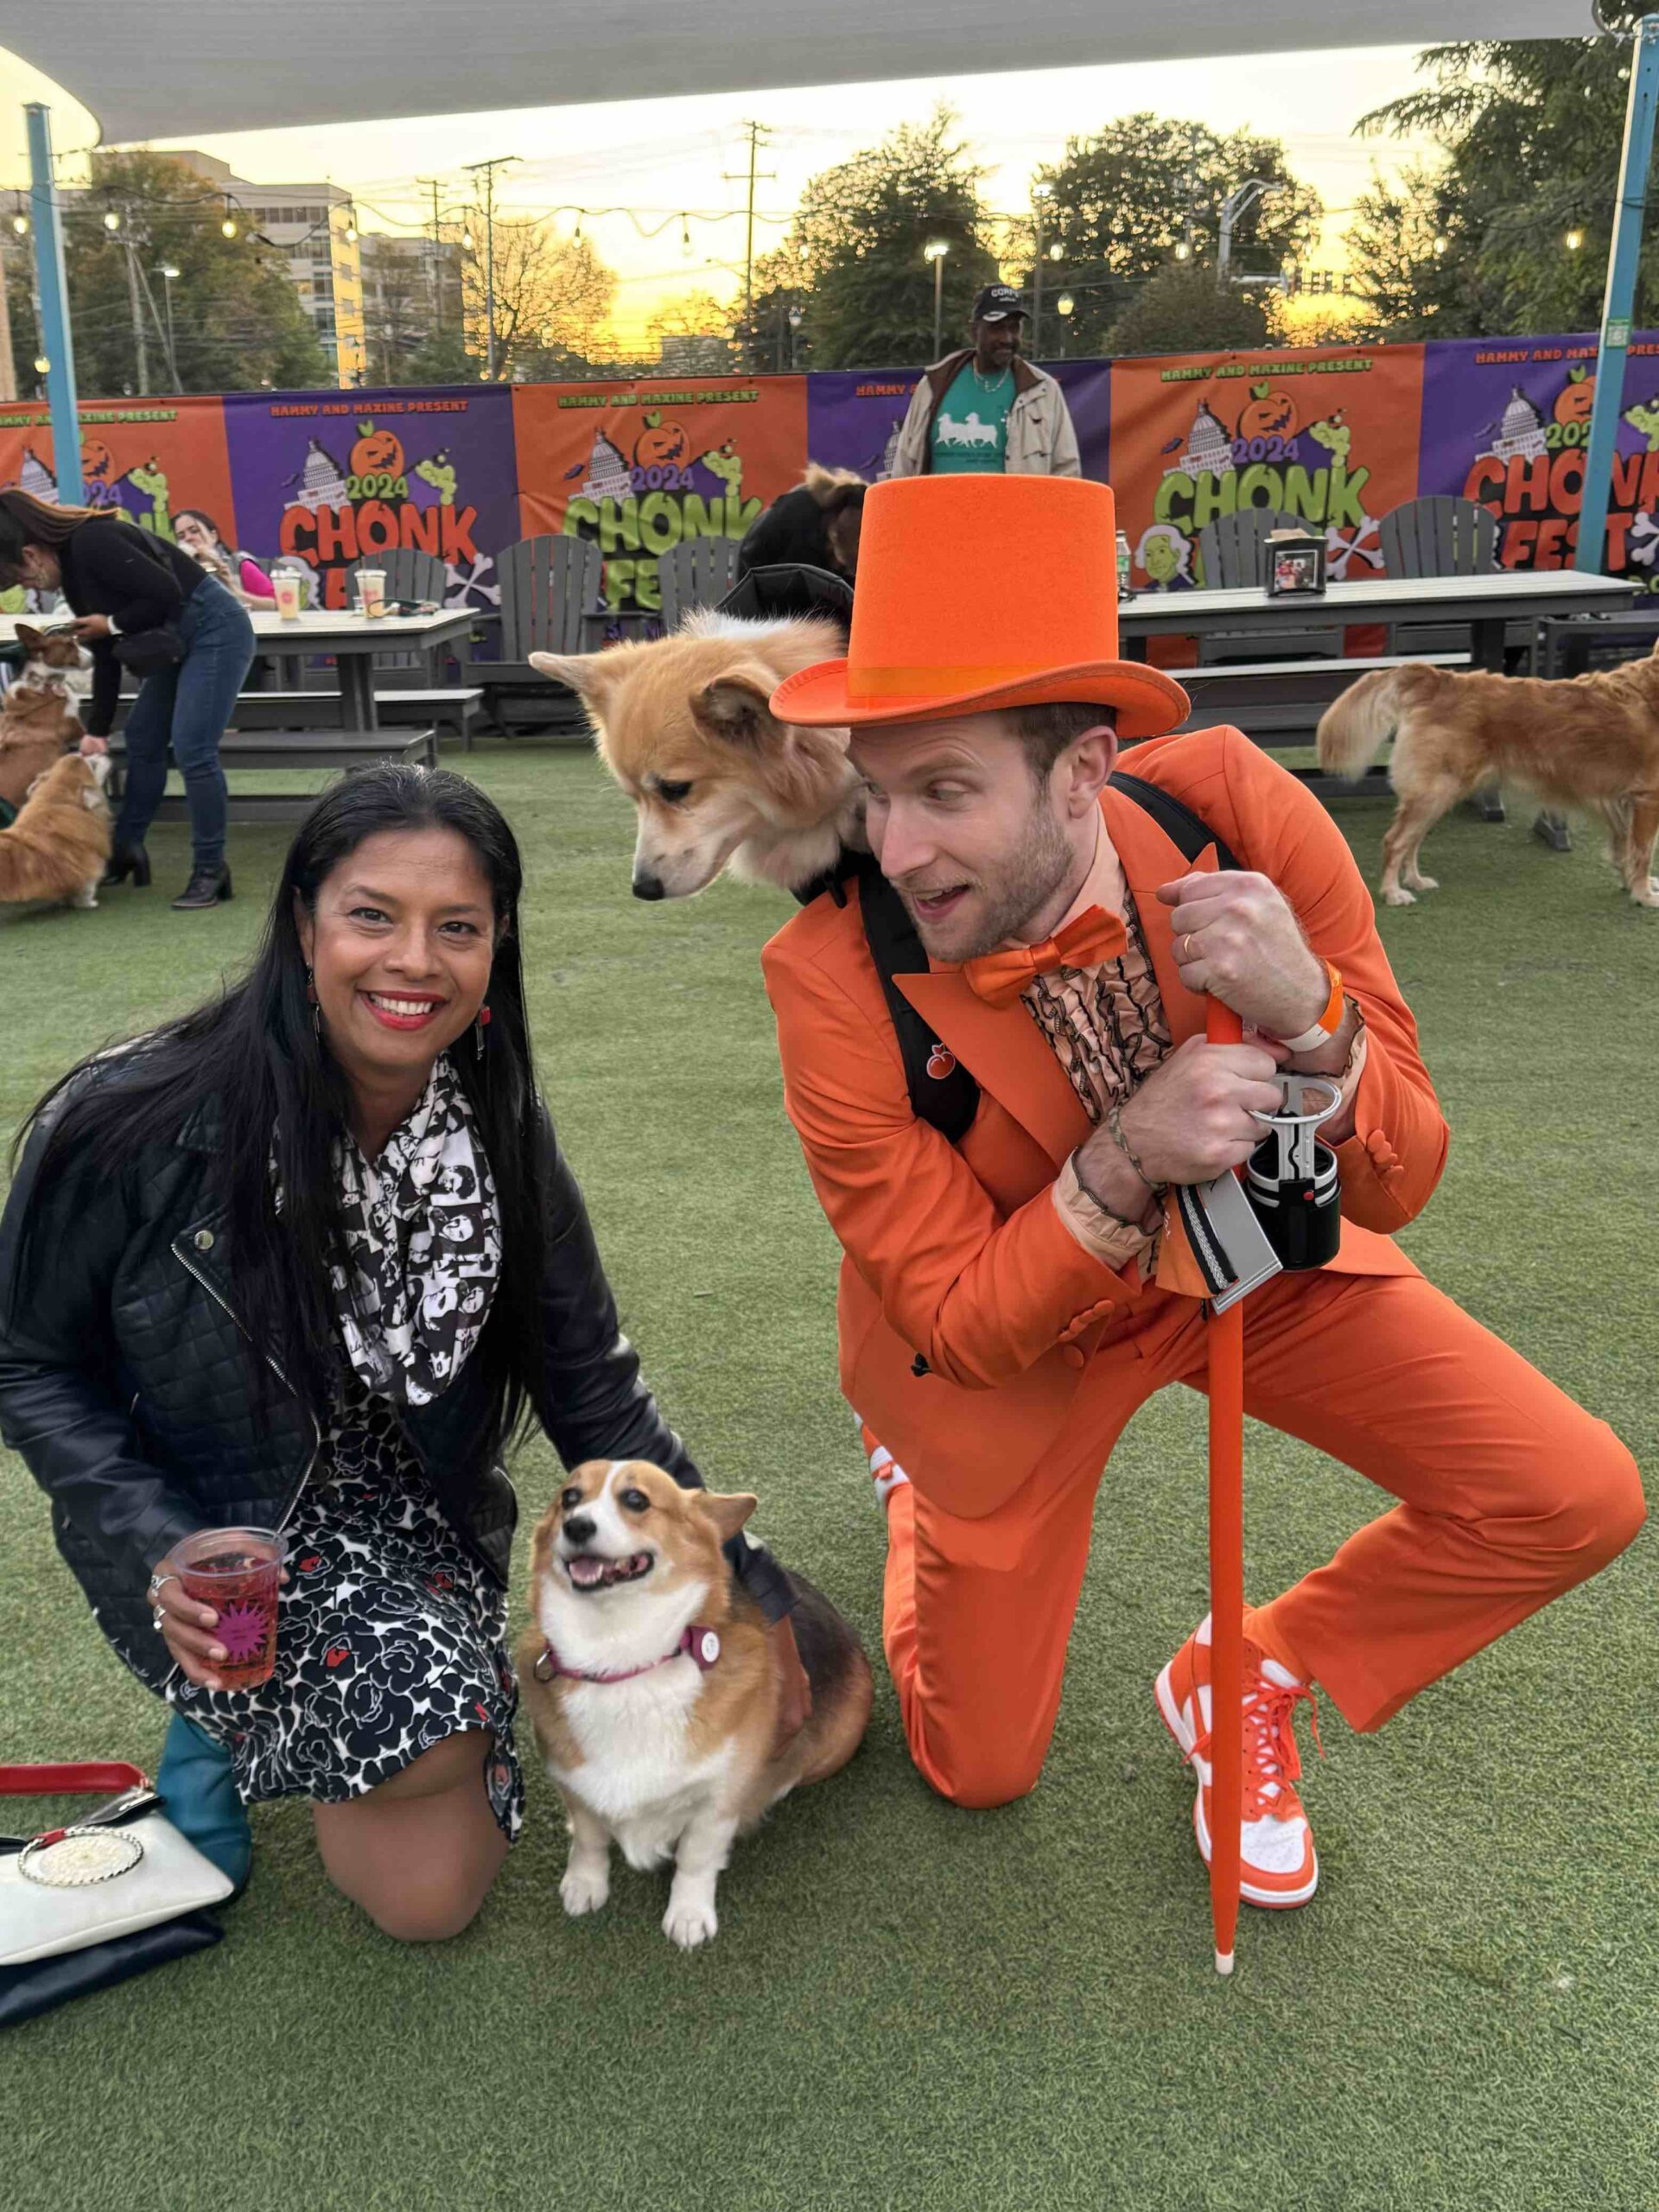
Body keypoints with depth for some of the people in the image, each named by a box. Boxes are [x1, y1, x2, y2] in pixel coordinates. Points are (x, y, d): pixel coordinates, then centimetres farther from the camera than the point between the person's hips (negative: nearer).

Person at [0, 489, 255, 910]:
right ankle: (126, 849, 26)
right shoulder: (72, 569, 10)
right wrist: (97, 731, 13)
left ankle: (210, 871, -4)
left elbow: (166, 594, -26)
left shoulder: (91, 544, -19)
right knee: (142, 738, 14)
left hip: (216, 632, -10)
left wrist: (112, 624, -12)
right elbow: (105, 659, 14)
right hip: (181, 641, 11)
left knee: (192, 750, -13)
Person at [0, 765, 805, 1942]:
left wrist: (740, 1588, -6)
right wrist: (160, 1554, -22)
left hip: (416, 1524, 3)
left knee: (441, 1887, -3)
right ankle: (234, 1709, 7)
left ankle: (279, 1716, 24)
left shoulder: (503, 1140, -12)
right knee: (419, 1704, -27)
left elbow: (594, 1389, -5)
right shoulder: (133, 1125, -23)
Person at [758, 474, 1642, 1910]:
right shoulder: (833, 978, -32)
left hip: (1254, 1248, 2)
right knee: (979, 1769, 12)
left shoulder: (1240, 813, -26)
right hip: (1014, 1327, -2)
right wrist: (1122, 1165, -39)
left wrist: (1310, 1020, -39)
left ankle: (1247, 1681, 15)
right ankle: (914, 1469, 40)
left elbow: (1396, 1189, -18)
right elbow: (958, 1324, -22)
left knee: (1574, 1502, -10)